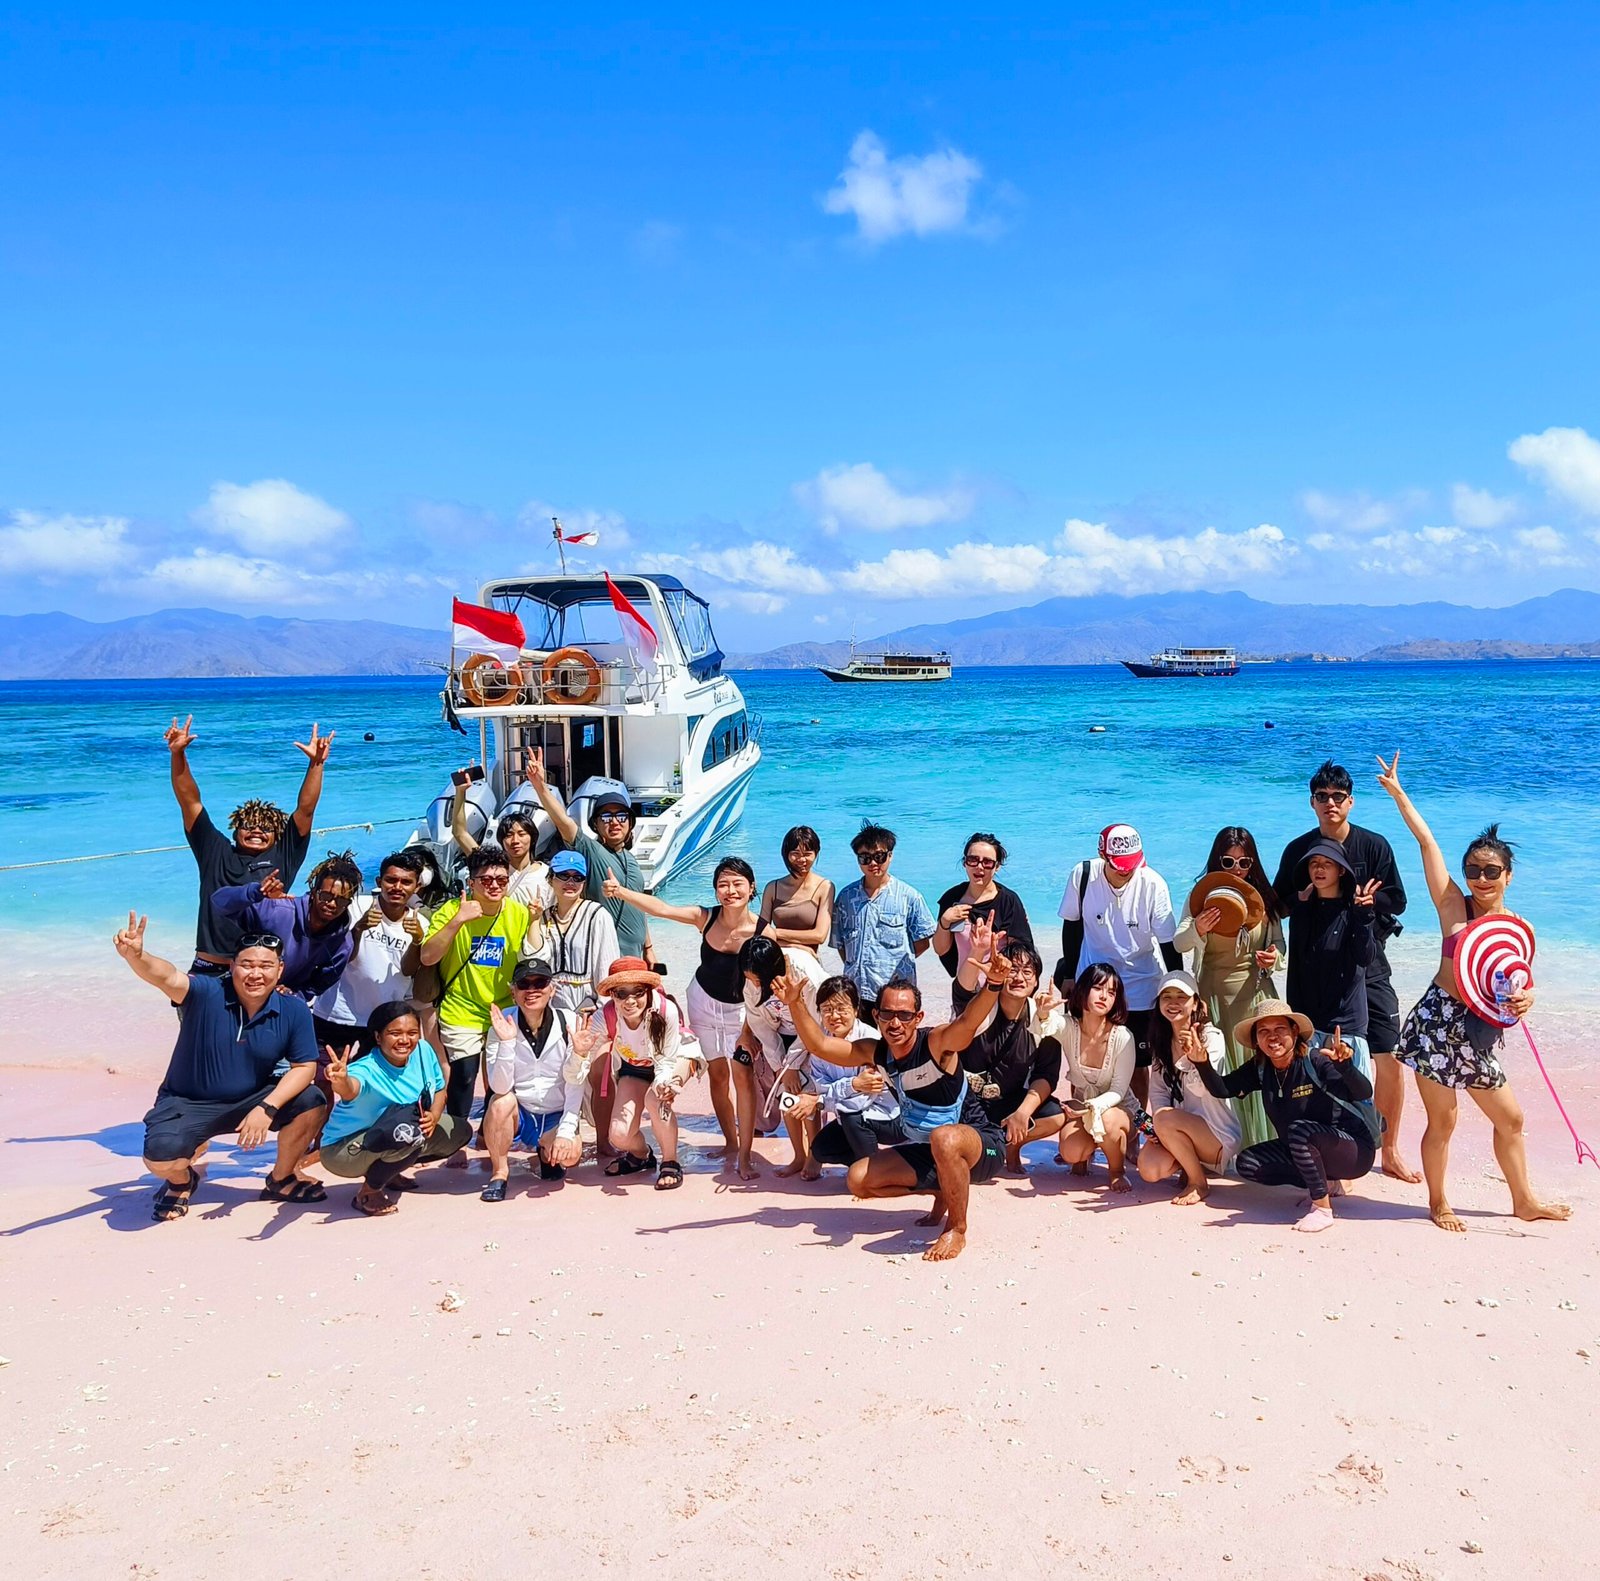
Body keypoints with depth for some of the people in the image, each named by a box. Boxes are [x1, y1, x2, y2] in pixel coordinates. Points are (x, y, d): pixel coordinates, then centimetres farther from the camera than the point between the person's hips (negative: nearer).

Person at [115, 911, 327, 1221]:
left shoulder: (293, 1011, -11)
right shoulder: (207, 993, -19)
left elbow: (304, 1067, -10)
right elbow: (167, 977, -38)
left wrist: (267, 1108, -24)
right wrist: (135, 956, -61)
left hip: (252, 1100, 3)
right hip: (187, 1103, -2)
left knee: (310, 1102, -20)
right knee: (160, 1156, -30)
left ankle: (281, 1179, 8)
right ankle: (181, 1180, 12)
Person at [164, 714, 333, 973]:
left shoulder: (284, 857, 8)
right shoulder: (215, 852, 11)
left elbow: (306, 810, 1)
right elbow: (189, 801, 6)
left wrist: (316, 763, -9)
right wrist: (178, 754, -4)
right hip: (208, 969, 1)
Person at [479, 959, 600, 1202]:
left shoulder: (569, 1024, -10)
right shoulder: (502, 1026, -10)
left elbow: (575, 1086, -9)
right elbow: (500, 1088, -20)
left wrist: (566, 1131, -21)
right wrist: (506, 1043, -32)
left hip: (555, 1118, 0)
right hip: (517, 1117, 0)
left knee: (570, 1152, -28)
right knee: (502, 1101, -31)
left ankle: (547, 1153, 11)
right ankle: (499, 1173, -9)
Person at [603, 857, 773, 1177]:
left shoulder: (763, 931, -22)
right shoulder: (705, 918, -18)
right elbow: (660, 909, -29)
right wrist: (621, 892, -42)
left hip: (742, 1009, -2)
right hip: (704, 1002, 2)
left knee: (743, 1075, -9)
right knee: (717, 1074, 12)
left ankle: (744, 1156, -3)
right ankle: (731, 1142, 28)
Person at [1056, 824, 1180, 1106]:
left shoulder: (1153, 884, -20)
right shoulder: (1083, 876, -15)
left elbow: (1168, 943, -10)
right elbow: (1072, 926, 1)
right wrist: (1068, 975, 7)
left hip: (1141, 986, -1)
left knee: (1138, 1062, 9)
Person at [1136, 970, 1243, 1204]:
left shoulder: (1211, 1036, -11)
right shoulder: (1162, 1042, 8)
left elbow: (1202, 1088, -24)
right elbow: (1158, 1090, 6)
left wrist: (1194, 1058, -44)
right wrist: (1159, 1129, -12)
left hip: (1219, 1133, -5)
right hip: (1183, 1130, 5)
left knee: (1165, 1119, -33)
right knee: (1149, 1169, -22)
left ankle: (1199, 1183, -11)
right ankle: (1190, 1162, 11)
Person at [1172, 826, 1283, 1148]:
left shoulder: (1265, 899, 3)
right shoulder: (1203, 895, -3)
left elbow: (1279, 944, 11)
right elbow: (1178, 944, -12)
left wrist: (1275, 958, -12)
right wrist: (1197, 929, -34)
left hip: (1255, 993, 2)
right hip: (1214, 994, -2)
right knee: (1217, 1072, 1)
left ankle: (1259, 1145, 12)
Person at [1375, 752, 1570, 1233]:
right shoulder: (1454, 906, -5)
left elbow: (1519, 985, 13)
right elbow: (1427, 842, -8)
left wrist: (1524, 1000, -11)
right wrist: (1397, 791, -9)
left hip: (1480, 1034, 5)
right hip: (1438, 1021, -5)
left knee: (1510, 1119, 16)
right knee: (1442, 1120, 2)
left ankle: (1525, 1201, 35)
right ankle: (1438, 1204, 21)